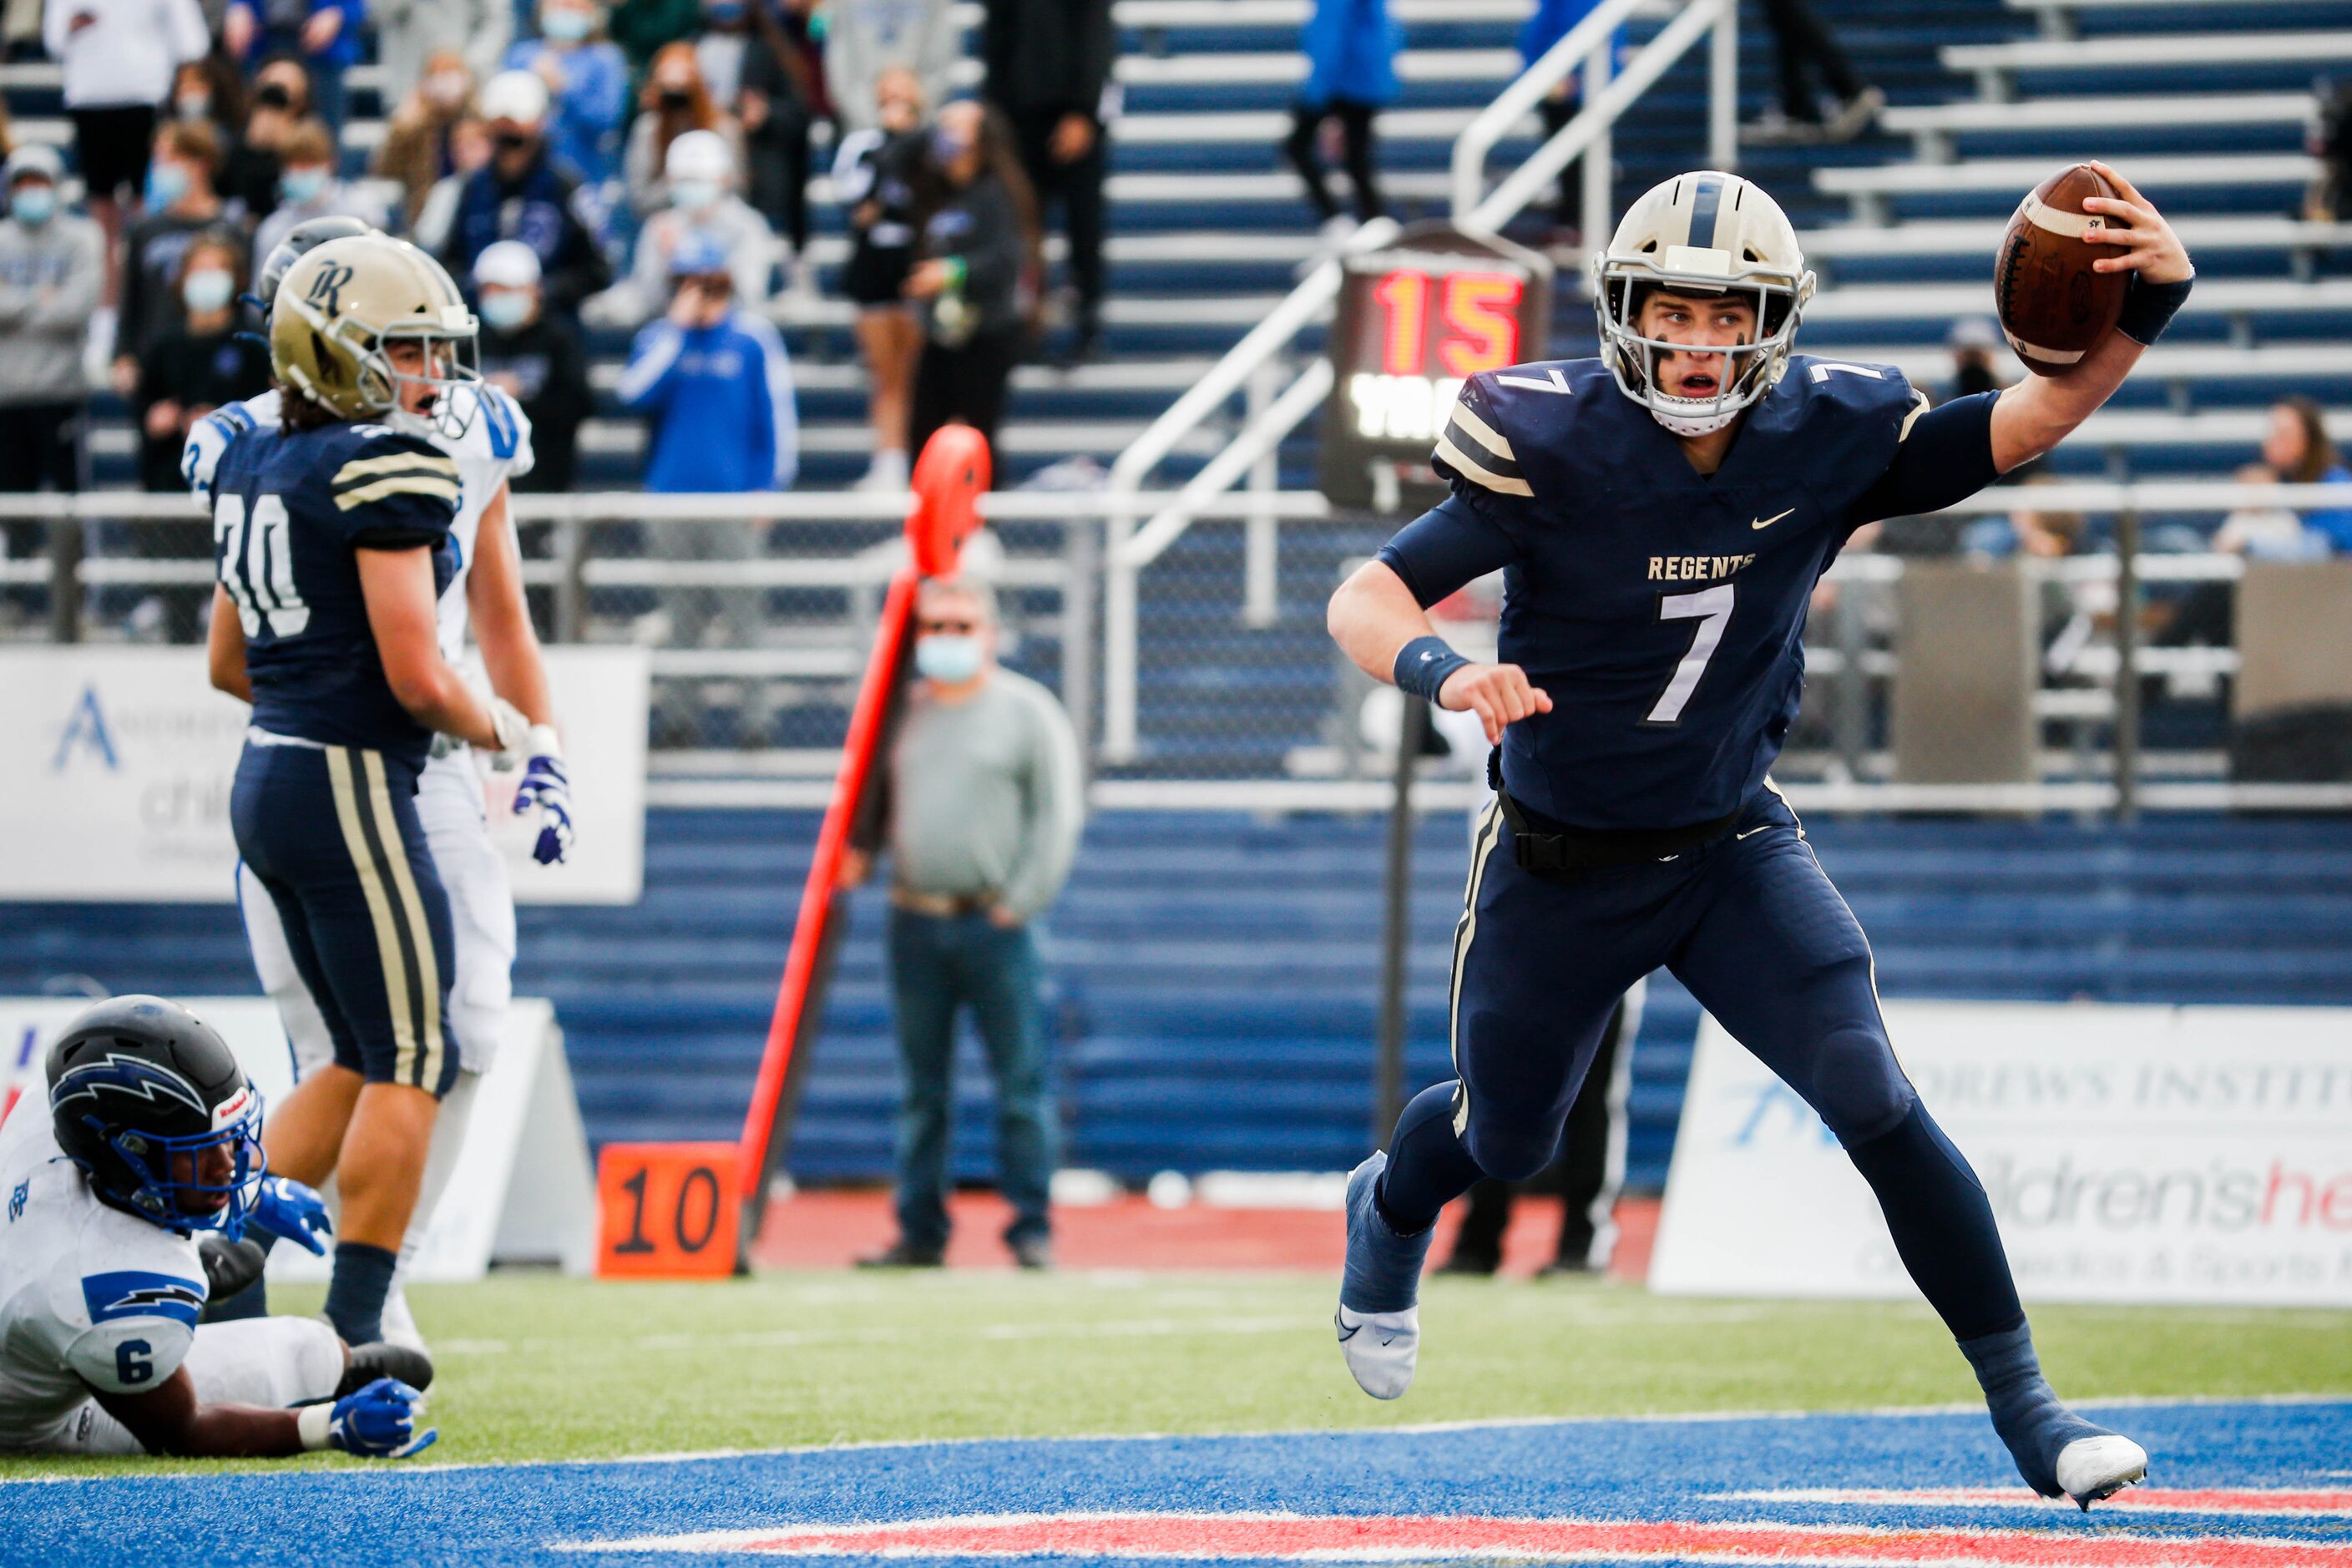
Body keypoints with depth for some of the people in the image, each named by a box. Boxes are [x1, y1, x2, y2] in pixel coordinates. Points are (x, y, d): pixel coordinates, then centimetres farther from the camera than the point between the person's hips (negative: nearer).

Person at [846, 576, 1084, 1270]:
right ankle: (920, 1232, 12)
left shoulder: (1028, 711, 2)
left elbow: (1058, 813, 0)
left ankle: (1032, 1230, 1)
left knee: (1020, 1083, -4)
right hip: (915, 921, 4)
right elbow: (876, 795, 22)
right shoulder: (904, 712, 13)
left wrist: (1021, 900, -6)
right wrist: (857, 850, 3)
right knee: (920, 1089, 7)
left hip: (994, 922, -4)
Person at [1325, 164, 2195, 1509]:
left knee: (1877, 1104, -16)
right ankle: (1391, 1212, 56)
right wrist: (1443, 671, -44)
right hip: (1562, 872, -1)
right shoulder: (1552, 449, -22)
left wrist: (2146, 305, -26)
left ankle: (2025, 1404, -7)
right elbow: (1366, 598, -21)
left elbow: (2023, 427, -8)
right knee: (1508, 1141, 18)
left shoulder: (1824, 441, -13)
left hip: (1737, 853, 1)